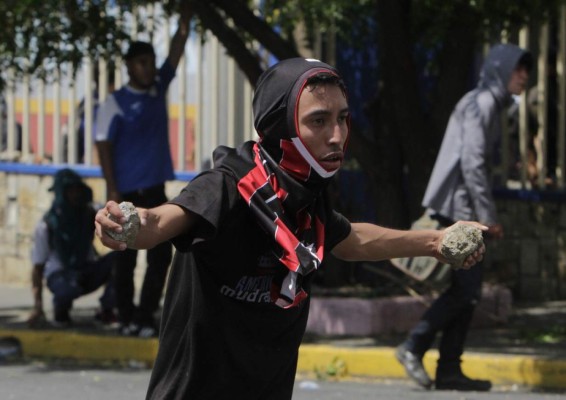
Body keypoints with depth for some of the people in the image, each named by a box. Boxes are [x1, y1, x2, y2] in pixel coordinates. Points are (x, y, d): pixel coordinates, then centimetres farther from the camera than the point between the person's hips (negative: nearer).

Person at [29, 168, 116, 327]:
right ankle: (61, 310, -3)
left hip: (88, 272, 4)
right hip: (59, 274, -4)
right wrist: (38, 307, -18)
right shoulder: (47, 225, -13)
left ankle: (106, 309, -8)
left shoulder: (90, 215, -3)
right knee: (69, 288, -43)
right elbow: (38, 267, -11)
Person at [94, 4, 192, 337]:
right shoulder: (116, 104, -7)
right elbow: (104, 147, -9)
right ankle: (127, 319, 7)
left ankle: (145, 316, 11)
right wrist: (113, 191, -15)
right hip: (128, 193, -6)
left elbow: (179, 46, 5)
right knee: (127, 258, 1)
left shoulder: (159, 89, 8)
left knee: (161, 255, 5)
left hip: (155, 191, 6)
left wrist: (186, 13, -3)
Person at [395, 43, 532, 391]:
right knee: (466, 288, -10)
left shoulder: (492, 105, 19)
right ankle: (414, 348, -4)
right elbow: (471, 163, -20)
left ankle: (449, 369, 7)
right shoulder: (480, 104, -12)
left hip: (466, 210, 10)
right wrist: (488, 216, -19)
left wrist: (485, 214, 17)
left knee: (467, 290, 6)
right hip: (458, 207, -10)